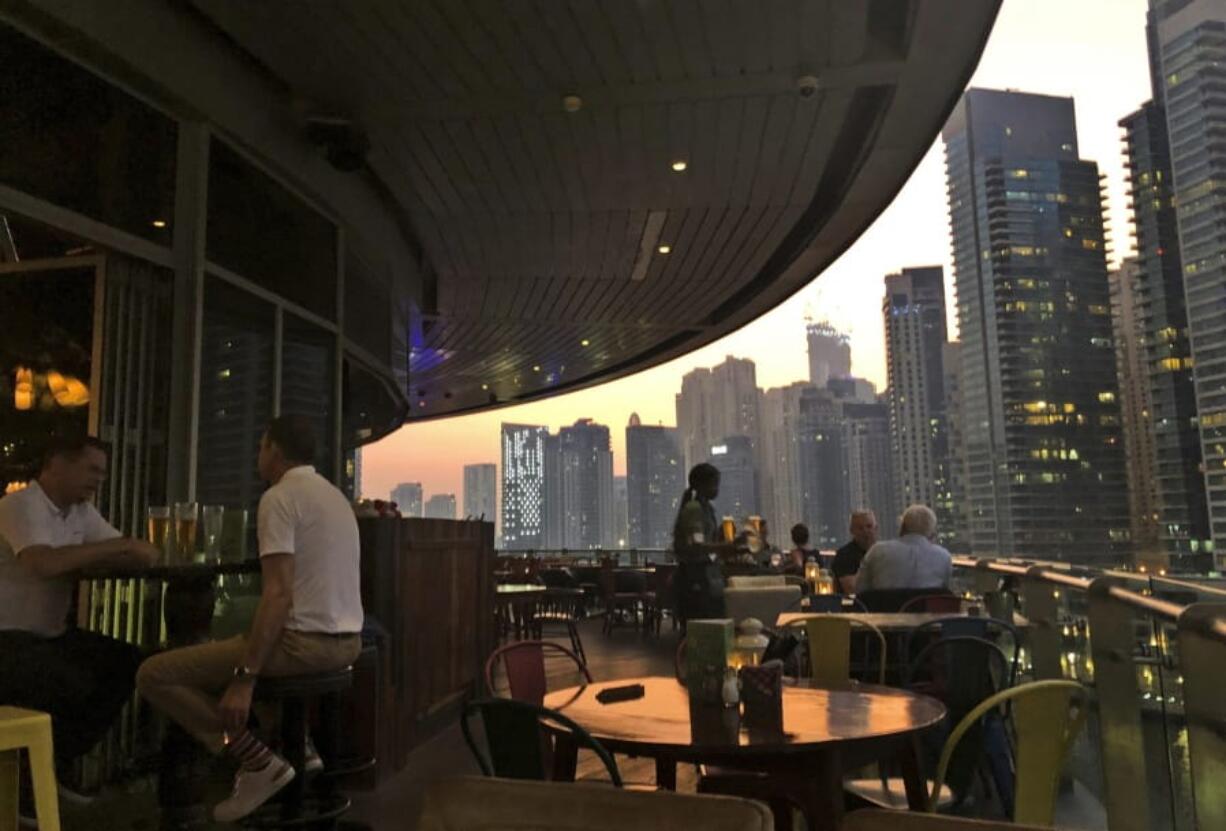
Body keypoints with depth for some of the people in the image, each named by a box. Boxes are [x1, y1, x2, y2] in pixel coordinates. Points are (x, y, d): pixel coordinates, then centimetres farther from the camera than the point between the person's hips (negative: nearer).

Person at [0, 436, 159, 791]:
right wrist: (116, 546, -27)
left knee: (126, 663, -3)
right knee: (72, 683, -29)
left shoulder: (81, 511, 8)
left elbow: (137, 555, 3)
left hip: (50, 633, 9)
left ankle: (53, 766, 8)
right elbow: (45, 563, -36)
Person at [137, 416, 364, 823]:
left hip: (305, 641, -9)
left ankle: (257, 759, -5)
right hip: (345, 642, 9)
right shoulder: (335, 496, 16)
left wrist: (244, 679, -20)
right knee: (237, 651, 36)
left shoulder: (279, 497, -12)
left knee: (154, 674, 0)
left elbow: (278, 594, -21)